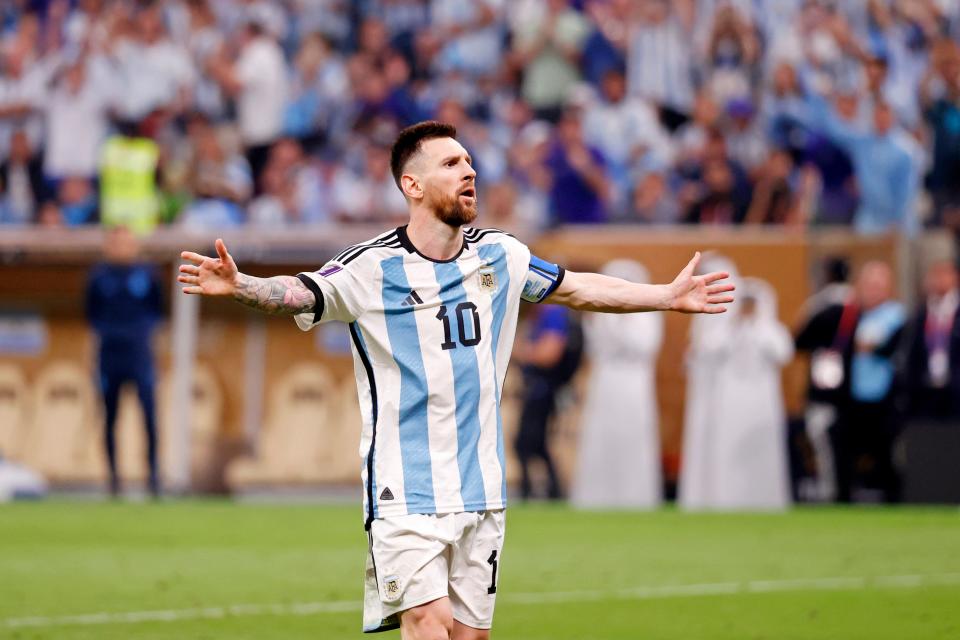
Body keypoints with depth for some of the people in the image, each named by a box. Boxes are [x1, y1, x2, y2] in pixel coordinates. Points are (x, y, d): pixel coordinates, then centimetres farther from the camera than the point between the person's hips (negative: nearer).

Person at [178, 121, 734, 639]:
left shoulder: (501, 256, 8)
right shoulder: (371, 268, -8)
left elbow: (580, 289, 22)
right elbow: (296, 293, -19)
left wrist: (668, 296, 23)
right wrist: (239, 285, -39)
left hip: (481, 486, 5)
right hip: (406, 490, -5)